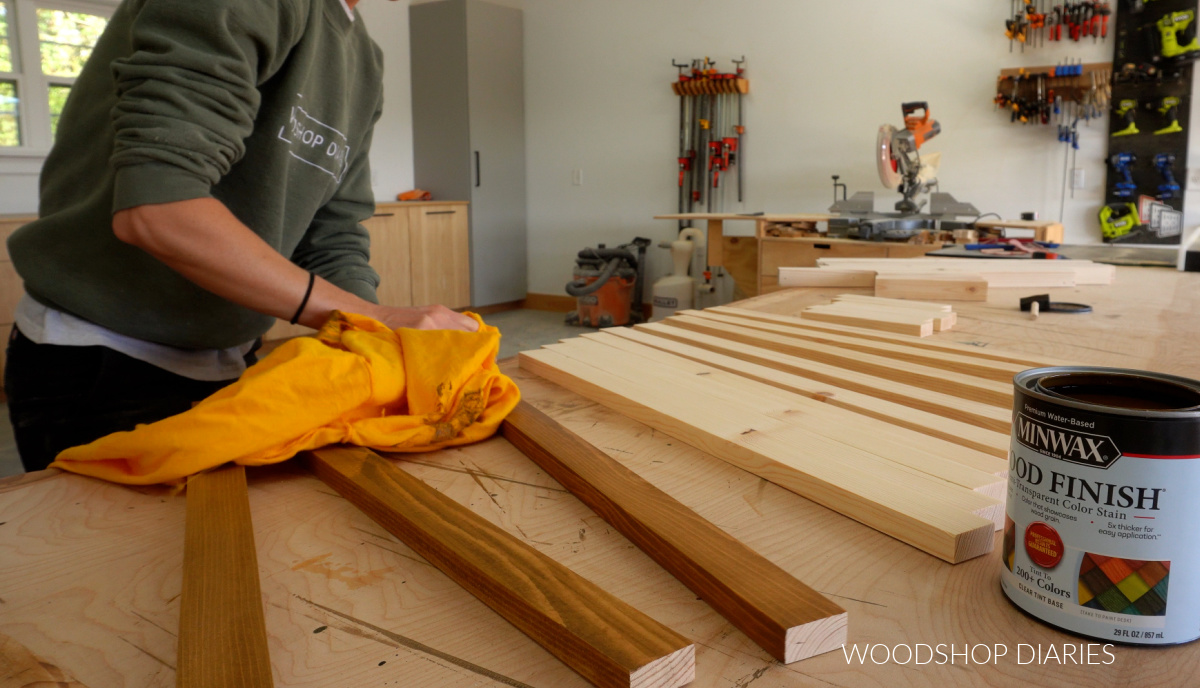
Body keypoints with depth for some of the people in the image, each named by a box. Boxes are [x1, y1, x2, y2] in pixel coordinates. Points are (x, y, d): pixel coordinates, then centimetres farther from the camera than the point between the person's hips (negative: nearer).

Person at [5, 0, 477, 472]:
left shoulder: (365, 63, 7)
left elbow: (334, 242, 2)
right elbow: (154, 208, -30)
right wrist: (369, 318, -31)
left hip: (226, 360, 8)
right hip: (97, 367, -7)